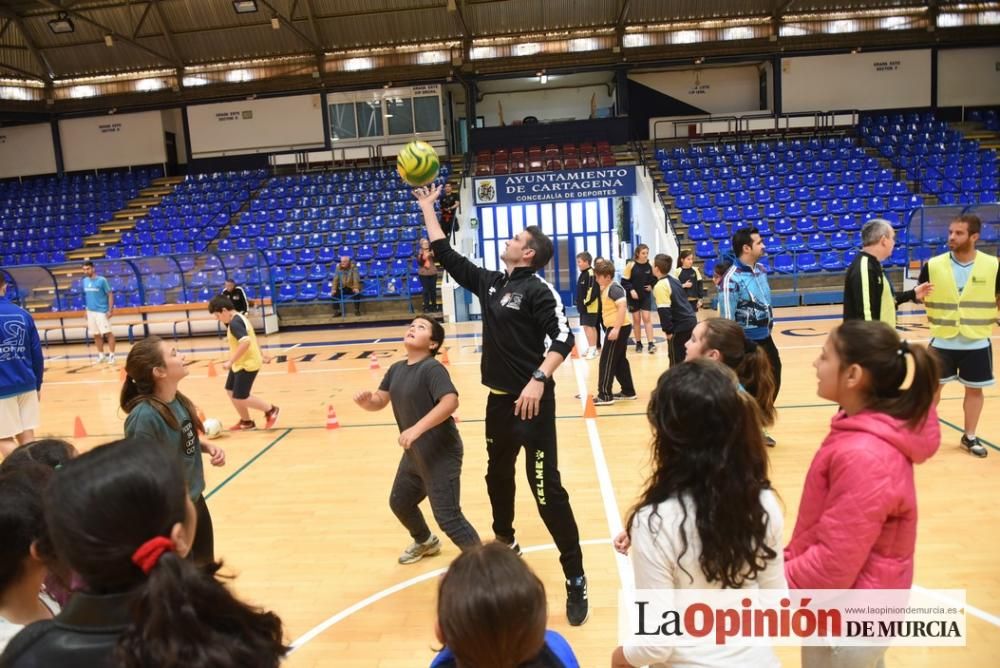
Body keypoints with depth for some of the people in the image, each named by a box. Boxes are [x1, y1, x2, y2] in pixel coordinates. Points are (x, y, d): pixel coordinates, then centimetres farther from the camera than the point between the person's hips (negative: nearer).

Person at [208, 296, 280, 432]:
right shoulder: (239, 319, 10)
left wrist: (230, 361, -31)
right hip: (241, 363, 11)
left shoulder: (234, 323, -22)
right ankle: (246, 422, 26)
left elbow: (245, 342, -35)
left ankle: (271, 410, 9)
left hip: (247, 364, -11)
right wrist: (260, 354, 34)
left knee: (240, 398, -6)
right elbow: (251, 337, 23)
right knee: (231, 391, 15)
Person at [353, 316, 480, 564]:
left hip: (440, 454, -9)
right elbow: (379, 401, 7)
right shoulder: (396, 369, 6)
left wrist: (417, 428, -38)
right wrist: (366, 400, -16)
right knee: (399, 502, 25)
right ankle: (425, 542, 52)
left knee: (447, 518, -9)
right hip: (413, 454, 9)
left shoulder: (432, 368, -20)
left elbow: (450, 401, -33)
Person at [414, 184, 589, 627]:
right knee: (498, 476, 22)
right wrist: (427, 208, 17)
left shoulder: (538, 290, -11)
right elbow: (446, 255, 15)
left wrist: (538, 380, -29)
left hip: (531, 400, -8)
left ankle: (575, 580, 7)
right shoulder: (490, 283, 10)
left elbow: (563, 337, -19)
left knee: (546, 487, -6)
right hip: (499, 399, 8)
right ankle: (505, 543, 46)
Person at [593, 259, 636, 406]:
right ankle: (628, 392, 24)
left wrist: (616, 329, -29)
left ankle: (605, 396, -3)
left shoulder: (613, 288, -16)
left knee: (607, 362, -6)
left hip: (618, 328, -10)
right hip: (618, 328, 10)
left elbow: (622, 307, -26)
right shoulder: (606, 288, 14)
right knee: (620, 361, 16)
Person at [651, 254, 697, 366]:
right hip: (691, 320, 9)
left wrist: (668, 330, -15)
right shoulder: (674, 279, 12)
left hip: (680, 326, -9)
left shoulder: (660, 286, -15)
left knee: (676, 359, 3)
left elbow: (664, 311, -20)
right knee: (686, 356, 18)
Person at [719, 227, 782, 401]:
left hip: (766, 339, 8)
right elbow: (727, 318, -21)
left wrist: (770, 323, 20)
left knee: (773, 382, 18)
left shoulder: (761, 269, 4)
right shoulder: (732, 279, -21)